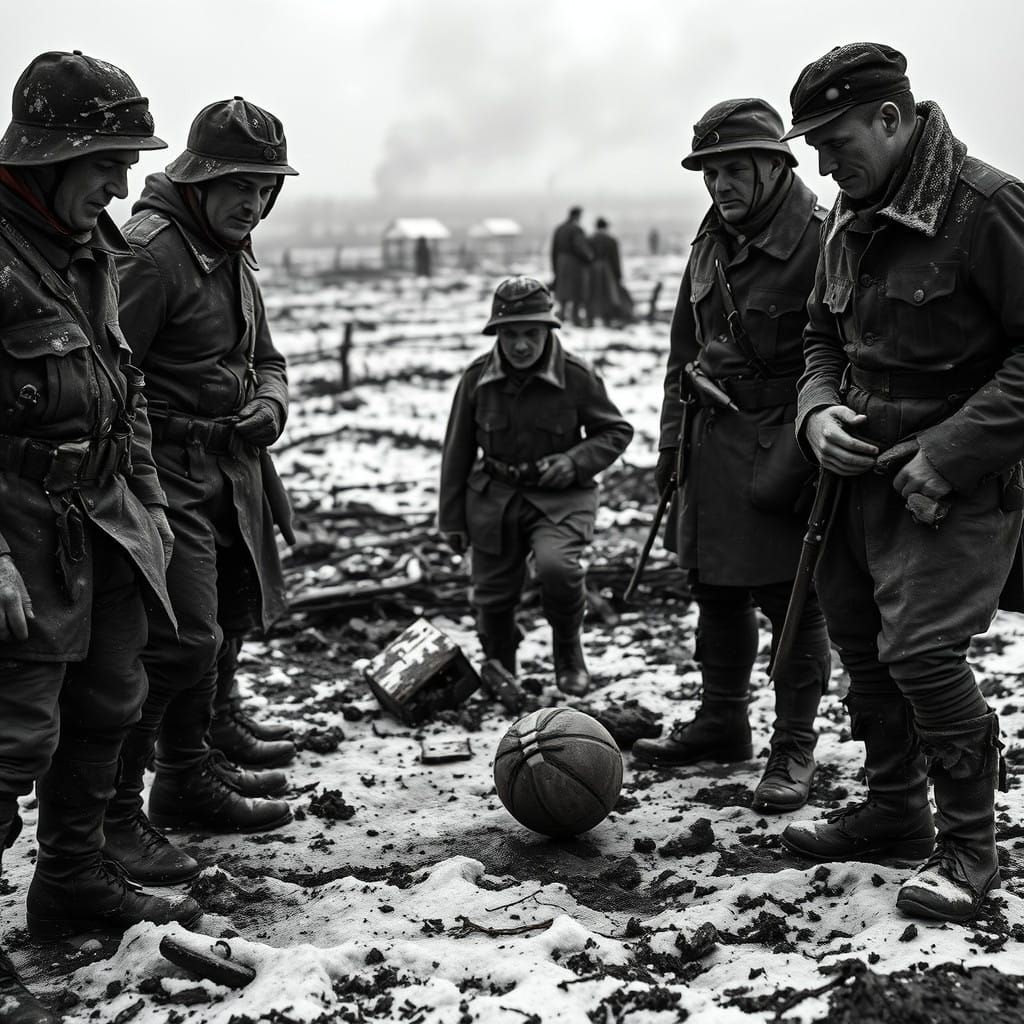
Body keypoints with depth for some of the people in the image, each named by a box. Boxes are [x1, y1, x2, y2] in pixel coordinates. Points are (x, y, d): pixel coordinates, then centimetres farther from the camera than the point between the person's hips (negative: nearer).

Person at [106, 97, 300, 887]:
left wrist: (269, 403, 0)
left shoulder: (233, 255, 14)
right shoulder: (150, 250, -17)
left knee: (230, 619, 19)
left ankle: (190, 775, 38)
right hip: (164, 472, -10)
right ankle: (115, 814, -3)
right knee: (182, 638, -15)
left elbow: (264, 359, 22)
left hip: (228, 467, 10)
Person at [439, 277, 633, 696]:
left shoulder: (576, 376, -12)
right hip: (494, 497, 3)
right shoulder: (477, 377, -6)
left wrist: (576, 462, -15)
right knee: (492, 596, 8)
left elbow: (617, 431, 3)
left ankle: (568, 651, 1)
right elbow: (457, 451, 5)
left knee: (556, 565, -30)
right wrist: (452, 519, 8)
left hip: (560, 496, -3)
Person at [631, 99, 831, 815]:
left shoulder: (822, 242, -14)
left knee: (793, 600, 0)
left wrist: (796, 457, -22)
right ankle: (722, 724, 33)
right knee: (716, 590, 16)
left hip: (783, 443, -7)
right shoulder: (712, 240, 11)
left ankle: (794, 750, 14)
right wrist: (673, 439, 15)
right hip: (714, 441, 8)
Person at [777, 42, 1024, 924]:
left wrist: (947, 455, -21)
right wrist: (819, 410, -2)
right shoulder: (850, 218, 8)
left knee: (921, 648, -13)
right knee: (860, 637, 14)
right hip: (867, 467, 8)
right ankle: (894, 811, 33)